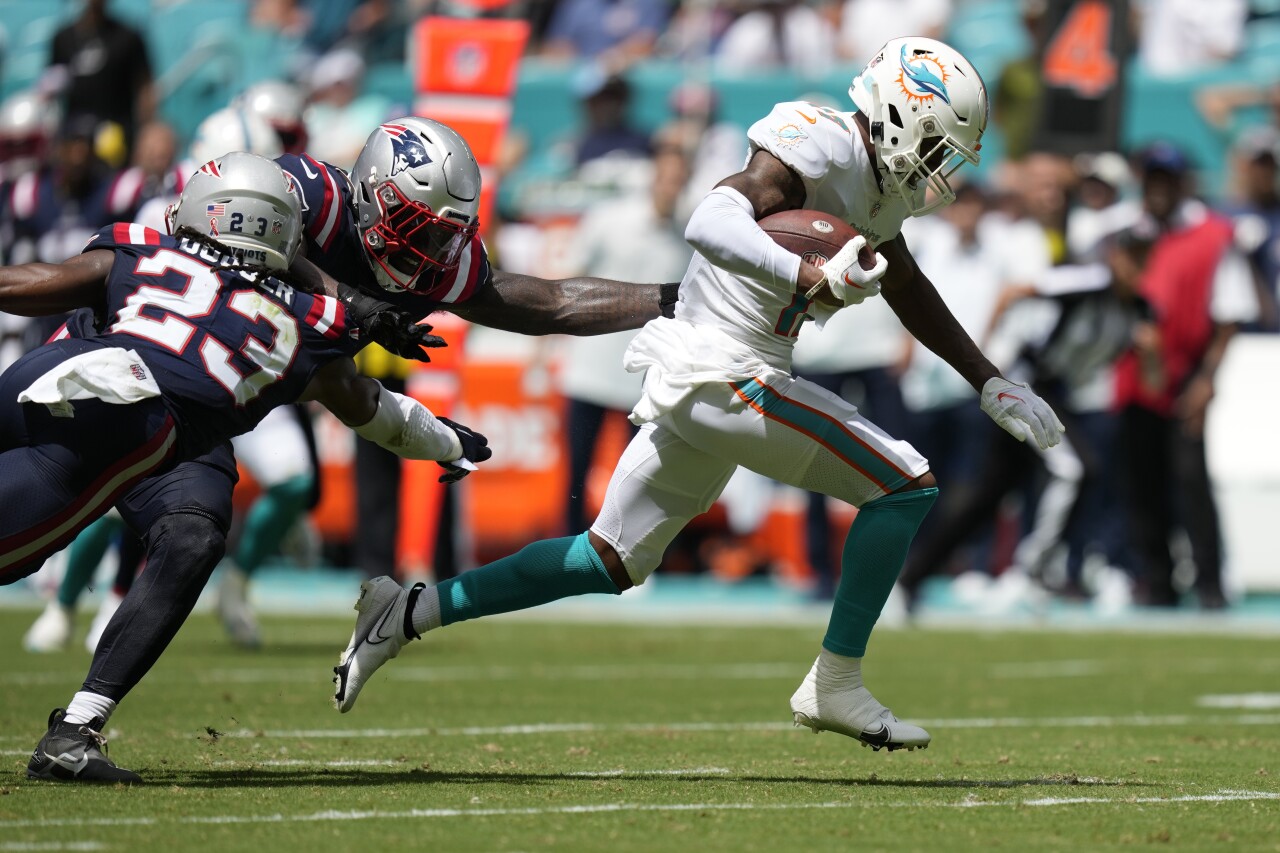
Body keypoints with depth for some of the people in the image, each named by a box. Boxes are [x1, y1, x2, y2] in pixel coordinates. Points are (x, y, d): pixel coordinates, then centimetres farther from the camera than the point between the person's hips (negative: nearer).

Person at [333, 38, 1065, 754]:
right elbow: (713, 224, -30)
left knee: (613, 563, 16)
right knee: (903, 484, -8)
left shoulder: (875, 184, 15)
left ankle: (412, 612, 16)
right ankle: (835, 685, -2)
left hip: (694, 385, 10)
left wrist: (991, 384, 28)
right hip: (730, 377, -10)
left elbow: (910, 292, 29)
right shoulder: (820, 150, -15)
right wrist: (809, 276, -43)